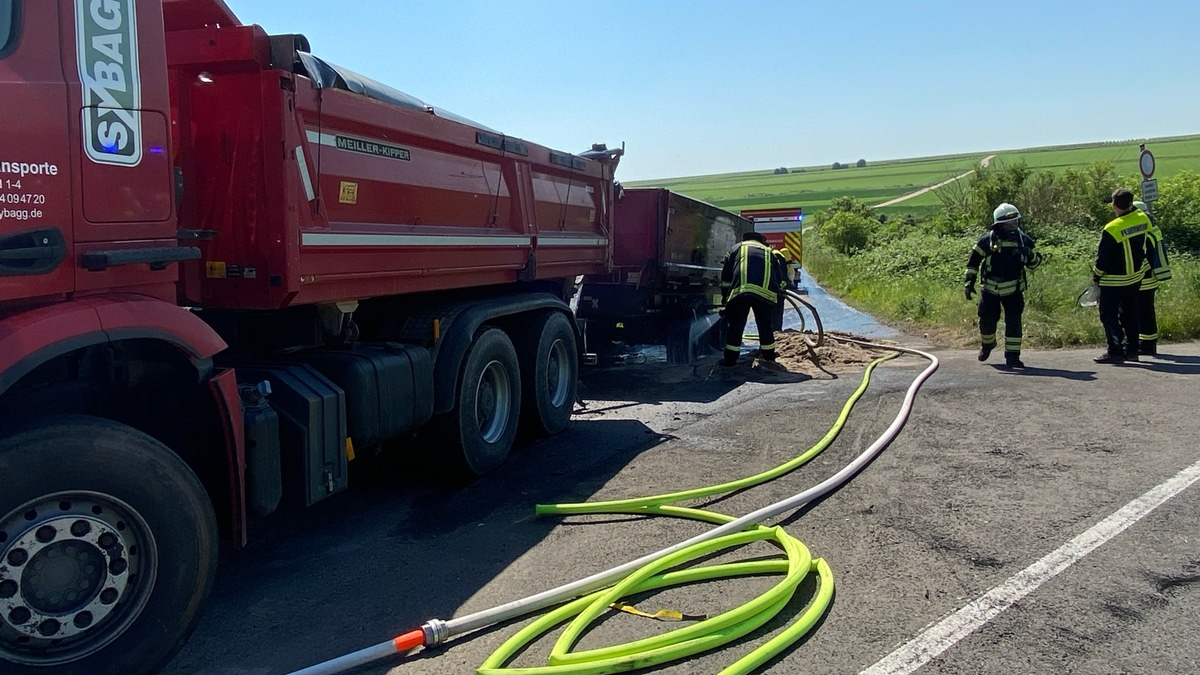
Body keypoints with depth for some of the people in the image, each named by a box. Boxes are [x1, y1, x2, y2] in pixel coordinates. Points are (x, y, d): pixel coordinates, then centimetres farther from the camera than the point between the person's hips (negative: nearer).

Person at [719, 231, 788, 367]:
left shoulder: (736, 249, 25)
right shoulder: (770, 252, 31)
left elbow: (725, 277, 19)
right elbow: (780, 279, 24)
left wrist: (725, 297, 26)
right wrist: (776, 294, 34)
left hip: (739, 291, -2)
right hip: (766, 293, 2)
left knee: (736, 326, 7)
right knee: (766, 326, 17)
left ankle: (730, 359, 8)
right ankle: (769, 356, 30)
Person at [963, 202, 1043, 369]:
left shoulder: (1023, 240, 0)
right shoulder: (987, 240, -7)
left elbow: (1034, 262, 9)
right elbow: (973, 261, 0)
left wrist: (1029, 255, -14)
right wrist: (968, 283, -5)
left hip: (1014, 289, 1)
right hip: (991, 289, -1)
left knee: (1014, 321, -6)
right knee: (987, 319, 3)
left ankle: (1012, 356, 2)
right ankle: (987, 344, 34)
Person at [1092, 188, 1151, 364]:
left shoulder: (1112, 229, -24)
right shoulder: (1143, 219, -4)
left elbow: (1103, 258, -15)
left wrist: (1096, 275, 0)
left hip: (1114, 281, -7)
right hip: (1136, 276, 7)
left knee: (1109, 315, 2)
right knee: (1130, 314, 17)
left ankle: (1116, 352, 0)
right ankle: (1132, 350, 22)